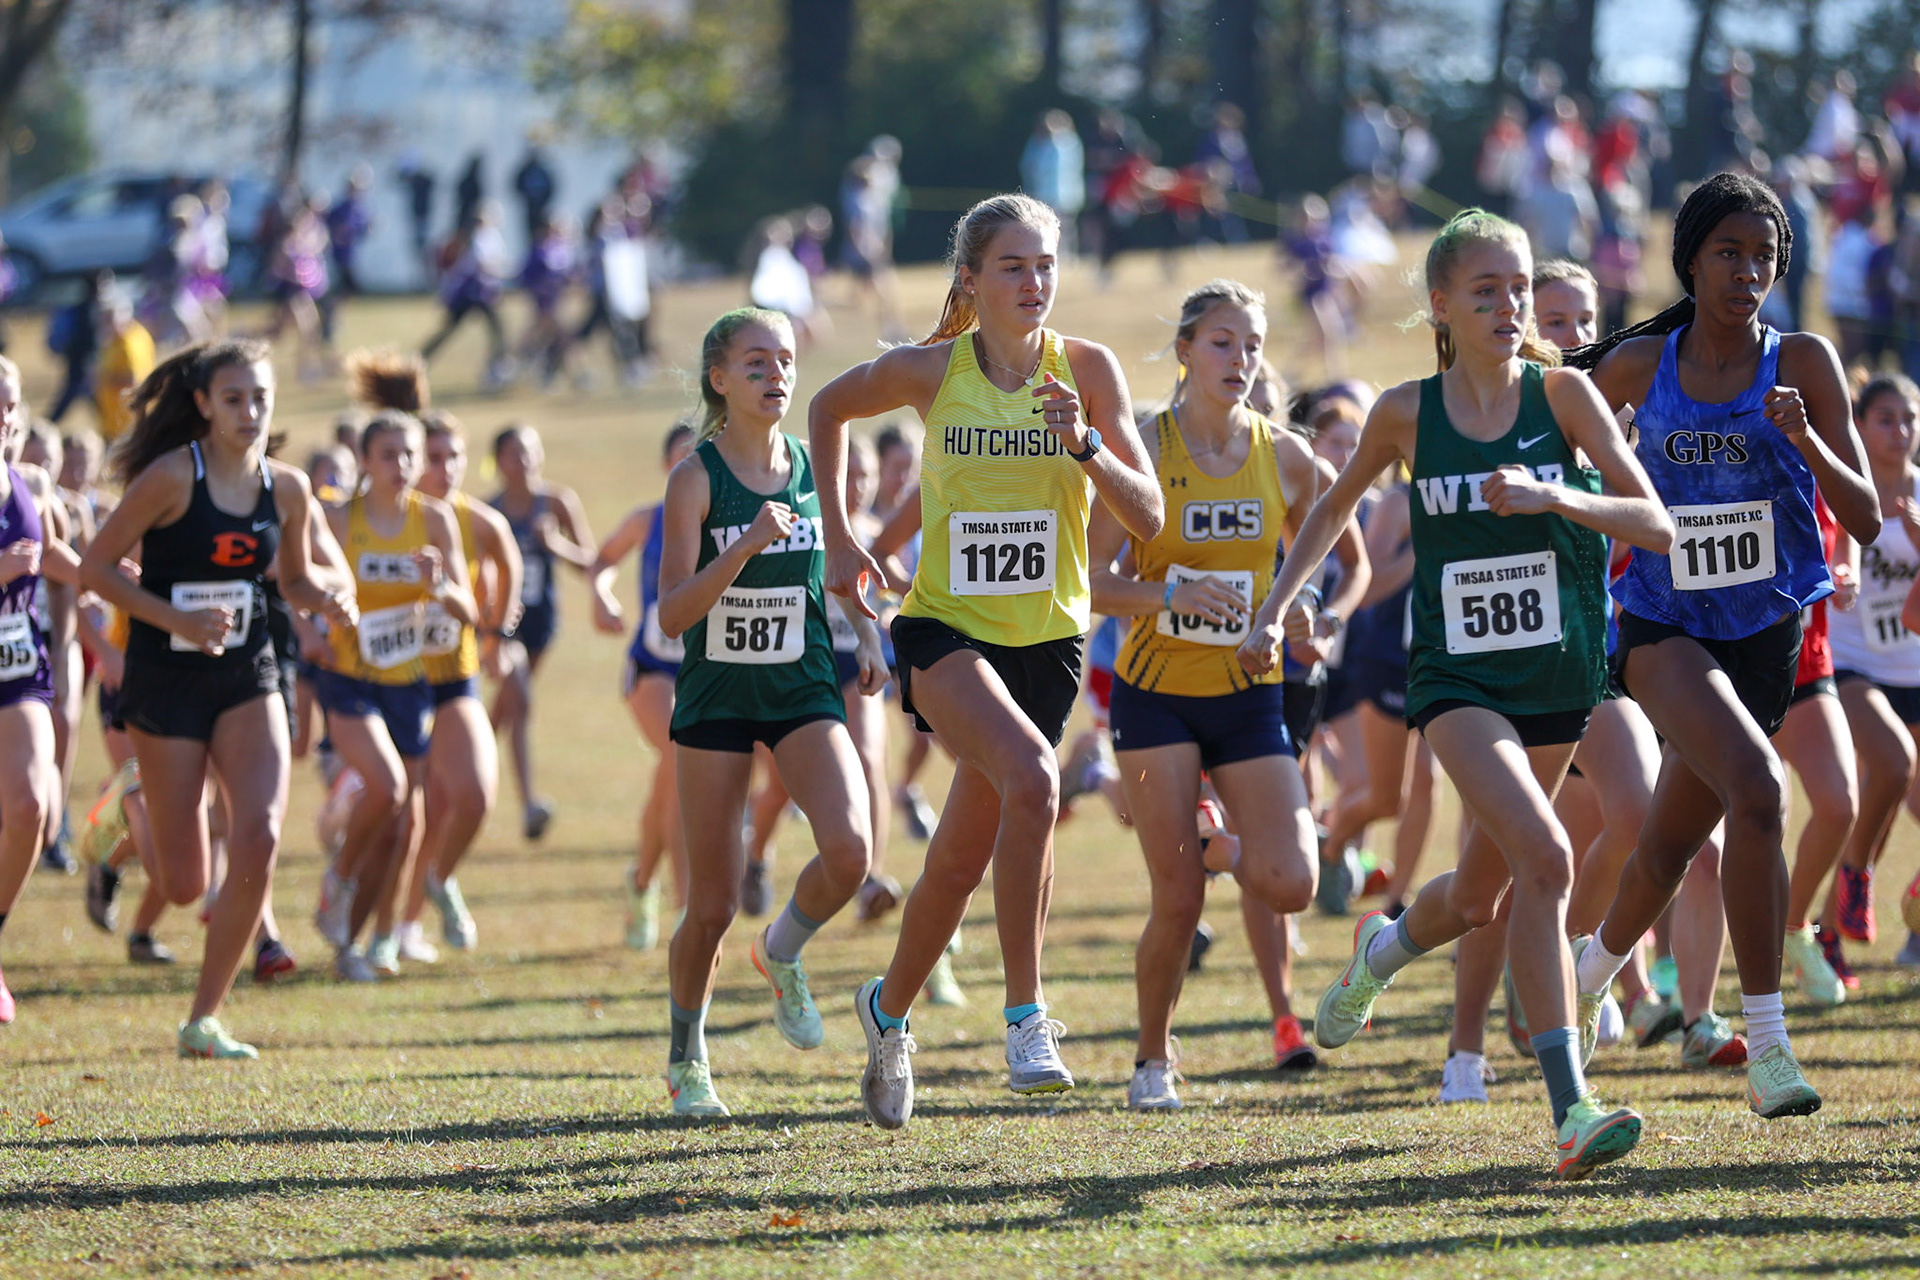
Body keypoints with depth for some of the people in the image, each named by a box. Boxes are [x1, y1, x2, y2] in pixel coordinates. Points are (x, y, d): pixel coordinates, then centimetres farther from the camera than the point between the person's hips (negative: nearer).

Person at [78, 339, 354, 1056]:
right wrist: (177, 620, -21)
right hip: (165, 681, -3)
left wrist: (327, 602, -5)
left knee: (259, 842, -19)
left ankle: (204, 1019, -4)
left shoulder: (286, 490, 2)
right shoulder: (172, 477, -12)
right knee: (183, 886, -1)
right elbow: (96, 568, -10)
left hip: (246, 680, 3)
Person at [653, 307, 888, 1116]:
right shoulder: (697, 479, -9)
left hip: (803, 690, 2)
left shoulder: (815, 469, 2)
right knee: (713, 903, 1)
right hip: (715, 695, -2)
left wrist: (866, 635, 5)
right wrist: (746, 546, -27)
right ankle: (686, 1059, 25)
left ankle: (783, 952, 9)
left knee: (850, 850, -23)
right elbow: (673, 614, -16)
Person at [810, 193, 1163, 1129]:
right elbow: (828, 410, 13)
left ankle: (889, 1009, 38)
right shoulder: (929, 371, -7)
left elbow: (1148, 517, -9)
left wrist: (1086, 446, -25)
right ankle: (1025, 1017, -26)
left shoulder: (1087, 369, -5)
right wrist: (838, 536, 10)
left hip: (1047, 637, 3)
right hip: (945, 629, -3)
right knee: (1032, 774, -31)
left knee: (963, 856, 10)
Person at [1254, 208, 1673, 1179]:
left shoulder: (1561, 392, -7)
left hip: (1559, 670, 3)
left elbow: (1655, 524, -13)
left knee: (1479, 898, 16)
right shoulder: (1407, 414, -5)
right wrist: (1274, 613, 9)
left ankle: (1384, 948, 53)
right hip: (1458, 675, -2)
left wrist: (1554, 497, -28)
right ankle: (1570, 1109, -26)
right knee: (1544, 857, -25)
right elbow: (1338, 507, 15)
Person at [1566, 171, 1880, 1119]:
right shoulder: (1637, 366, -1)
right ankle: (1766, 1049, -26)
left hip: (1766, 634, 2)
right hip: (1663, 626, -2)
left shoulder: (1803, 364, -5)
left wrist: (1806, 441, -24)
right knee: (1755, 787, -28)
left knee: (1671, 845, 14)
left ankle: (1594, 969, 49)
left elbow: (1865, 519, -9)